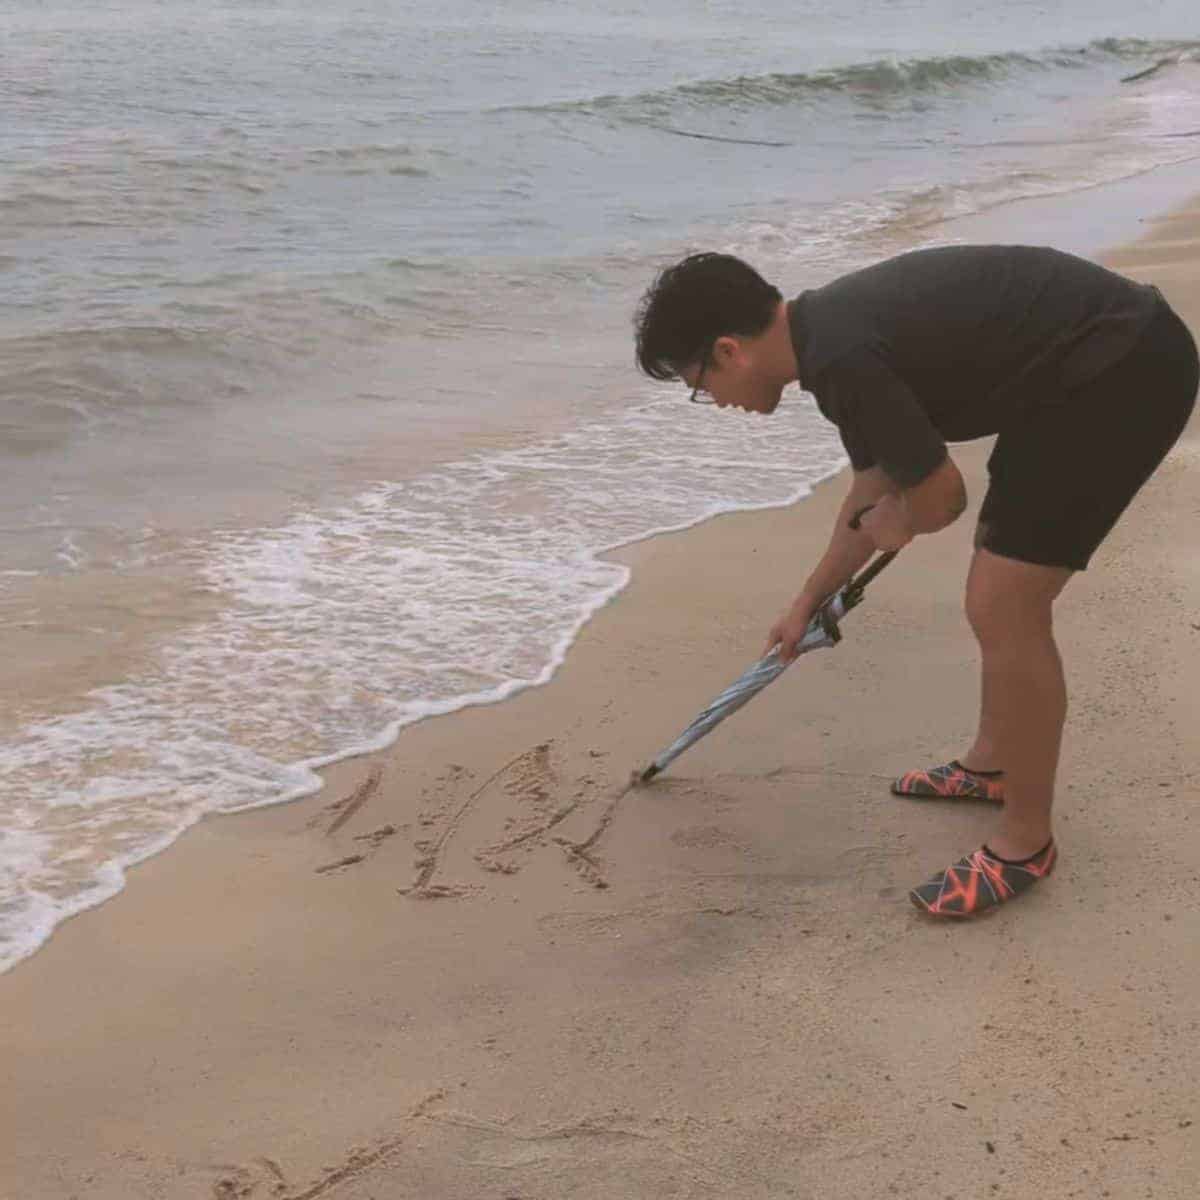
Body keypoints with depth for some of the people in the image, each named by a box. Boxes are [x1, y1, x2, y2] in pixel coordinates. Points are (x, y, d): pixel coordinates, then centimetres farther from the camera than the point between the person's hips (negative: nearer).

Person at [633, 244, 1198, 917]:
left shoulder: (840, 359, -23)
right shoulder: (833, 330, 10)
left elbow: (939, 500, -16)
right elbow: (873, 493, 25)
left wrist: (893, 526, 8)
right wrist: (808, 603, 36)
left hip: (1126, 374, -10)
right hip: (1109, 354, 10)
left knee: (1003, 610, -7)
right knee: (1001, 590, 21)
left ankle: (1026, 844, 7)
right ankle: (992, 764, 40)